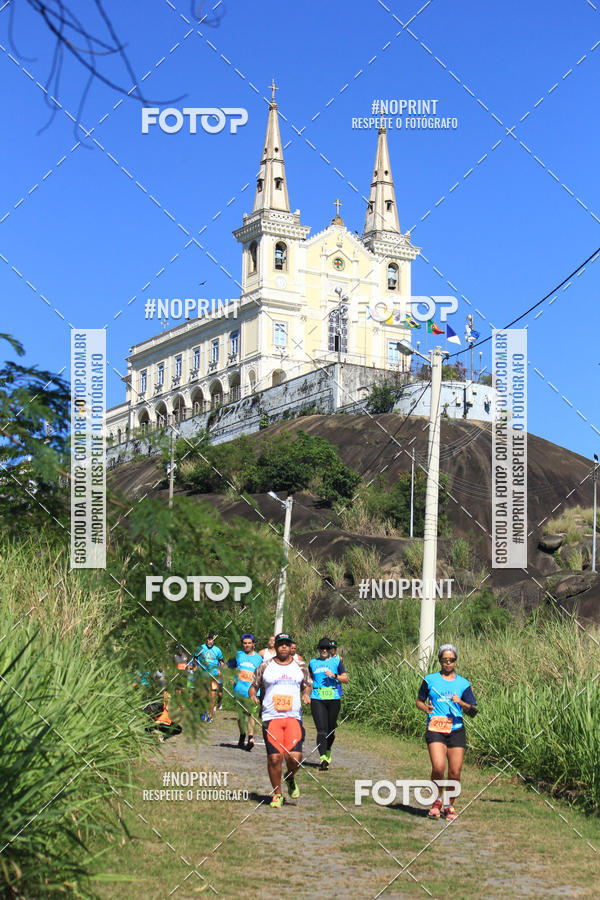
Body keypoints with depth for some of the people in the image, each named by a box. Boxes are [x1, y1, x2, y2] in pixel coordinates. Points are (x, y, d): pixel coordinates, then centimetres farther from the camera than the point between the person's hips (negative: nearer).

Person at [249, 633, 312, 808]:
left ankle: (290, 778, 21)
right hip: (271, 718, -1)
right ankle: (277, 794, 11)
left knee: (295, 757, -13)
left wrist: (306, 694, 3)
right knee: (274, 757, -7)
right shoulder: (265, 666, 8)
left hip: (293, 717, 1)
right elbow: (254, 686, 14)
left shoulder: (300, 667, 12)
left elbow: (307, 685, 24)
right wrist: (252, 696, -7)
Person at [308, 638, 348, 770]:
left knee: (331, 730, 8)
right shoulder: (313, 662, 13)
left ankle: (328, 751, 35)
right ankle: (323, 758, -20)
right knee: (321, 730, -13)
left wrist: (334, 676, -11)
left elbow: (346, 679, 5)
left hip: (334, 699, 0)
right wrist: (307, 694, 14)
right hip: (317, 699, 0)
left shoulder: (336, 661, 9)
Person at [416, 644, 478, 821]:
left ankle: (450, 806, 20)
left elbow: (473, 711, 7)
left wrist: (461, 703, -13)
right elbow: (419, 701, 18)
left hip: (456, 730, 2)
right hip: (435, 729, -2)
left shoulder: (463, 684, 10)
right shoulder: (430, 680, 8)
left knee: (455, 773, -2)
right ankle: (437, 800, 7)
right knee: (438, 768, -19)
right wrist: (426, 708, -4)